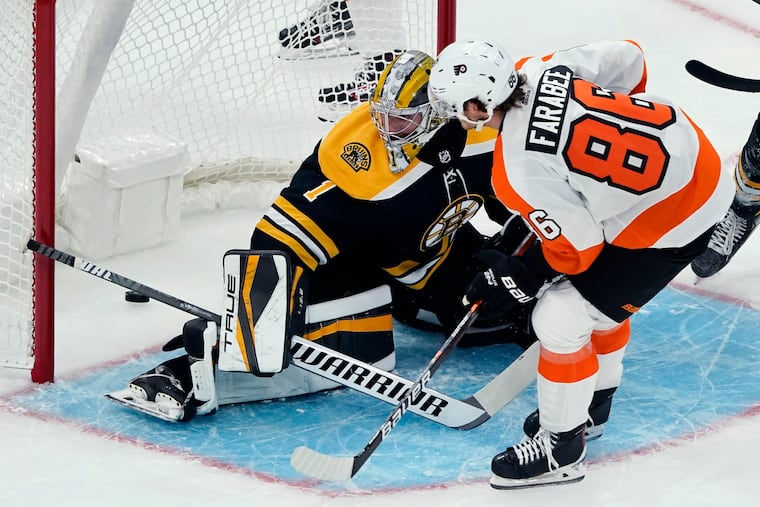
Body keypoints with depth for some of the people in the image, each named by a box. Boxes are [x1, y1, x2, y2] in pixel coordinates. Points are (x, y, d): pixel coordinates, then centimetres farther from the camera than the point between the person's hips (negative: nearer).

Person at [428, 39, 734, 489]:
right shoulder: (543, 70, -7)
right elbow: (629, 60, 5)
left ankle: (561, 448, 16)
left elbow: (577, 248, -14)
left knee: (560, 319, 0)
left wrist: (517, 280, 2)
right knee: (601, 287, 27)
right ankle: (592, 402, 47)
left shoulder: (519, 172, -24)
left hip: (669, 219, -9)